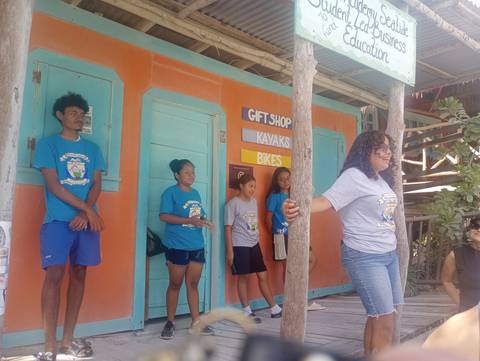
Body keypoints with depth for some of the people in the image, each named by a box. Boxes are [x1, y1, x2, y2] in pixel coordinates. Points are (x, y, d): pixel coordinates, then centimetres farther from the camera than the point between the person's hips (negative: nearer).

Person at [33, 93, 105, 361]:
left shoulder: (92, 148, 15)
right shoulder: (48, 144, 4)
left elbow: (97, 185, 7)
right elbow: (54, 185, -6)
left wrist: (84, 214, -10)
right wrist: (87, 209, -11)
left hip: (87, 220, 4)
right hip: (58, 220, -4)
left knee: (79, 275, 5)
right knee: (55, 275, -9)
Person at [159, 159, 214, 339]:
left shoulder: (196, 193, 14)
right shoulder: (170, 192, -6)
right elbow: (164, 216, -16)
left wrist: (204, 221, -3)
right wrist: (189, 220, -22)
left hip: (197, 245, 6)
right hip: (177, 245, -6)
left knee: (193, 284, 11)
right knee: (175, 284, 4)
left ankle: (196, 322, 19)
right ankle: (170, 322, 18)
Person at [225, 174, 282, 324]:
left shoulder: (254, 201, 11)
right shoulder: (233, 203, -9)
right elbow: (228, 228, -10)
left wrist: (257, 240, 15)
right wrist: (229, 250, -13)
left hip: (254, 245, 6)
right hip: (240, 246, -6)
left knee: (263, 276, 10)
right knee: (243, 277, 4)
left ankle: (275, 309, 19)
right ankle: (247, 312, 15)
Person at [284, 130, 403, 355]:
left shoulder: (382, 179, 12)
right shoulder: (354, 176, -14)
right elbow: (327, 200, -27)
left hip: (389, 254, 8)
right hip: (365, 257, -8)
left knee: (380, 317, 13)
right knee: (384, 322, -4)